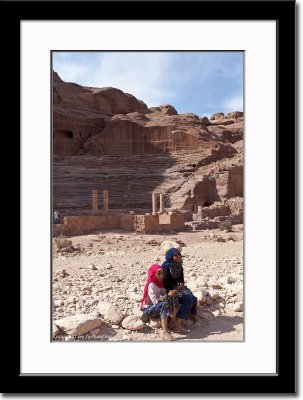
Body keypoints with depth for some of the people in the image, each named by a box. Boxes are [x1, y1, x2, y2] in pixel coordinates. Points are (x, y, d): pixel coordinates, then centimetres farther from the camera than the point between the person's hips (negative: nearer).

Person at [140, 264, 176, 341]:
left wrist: (171, 294, -22)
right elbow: (155, 301, -27)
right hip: (148, 308, -8)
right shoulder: (151, 285, -19)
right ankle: (165, 332, -36)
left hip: (156, 307, 8)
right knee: (164, 304, -34)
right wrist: (168, 295, -30)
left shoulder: (159, 283, 6)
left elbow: (164, 294, -3)